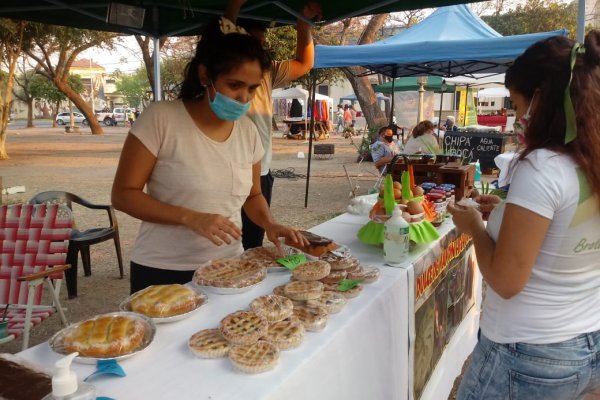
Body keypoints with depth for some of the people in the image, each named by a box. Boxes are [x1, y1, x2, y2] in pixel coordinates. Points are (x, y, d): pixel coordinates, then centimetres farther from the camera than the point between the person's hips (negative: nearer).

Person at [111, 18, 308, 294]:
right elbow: (123, 195, -13)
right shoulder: (161, 118, -14)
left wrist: (269, 224, -8)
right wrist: (191, 218, -24)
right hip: (164, 272, -4)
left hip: (227, 268, 5)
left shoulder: (248, 130, 0)